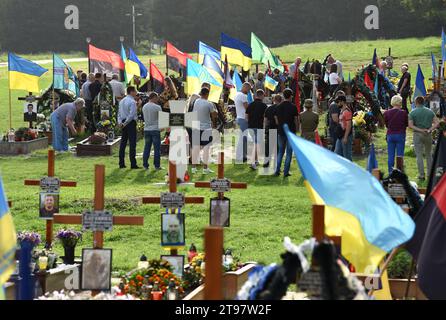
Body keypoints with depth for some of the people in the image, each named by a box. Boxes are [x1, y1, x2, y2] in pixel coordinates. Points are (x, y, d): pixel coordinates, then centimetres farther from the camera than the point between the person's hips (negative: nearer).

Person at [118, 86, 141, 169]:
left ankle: (121, 163, 12)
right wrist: (125, 123, -14)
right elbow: (132, 115, -19)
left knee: (123, 142, 10)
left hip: (124, 123, 8)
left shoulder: (122, 101, 14)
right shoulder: (132, 102, -13)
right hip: (131, 123, -8)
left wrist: (120, 122, 1)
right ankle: (133, 164, -7)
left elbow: (119, 113, 11)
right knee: (132, 143, -6)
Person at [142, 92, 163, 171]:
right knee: (157, 148, 0)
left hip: (146, 129, 5)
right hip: (155, 129, -5)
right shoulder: (157, 107, -10)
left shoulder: (144, 107, 6)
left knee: (147, 148, 9)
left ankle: (145, 165, 9)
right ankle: (157, 165, 1)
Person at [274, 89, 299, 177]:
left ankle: (277, 170, 10)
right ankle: (286, 172, 2)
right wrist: (297, 128, 8)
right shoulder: (293, 107, -9)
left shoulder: (279, 107, 2)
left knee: (280, 151, 15)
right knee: (289, 152, 3)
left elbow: (276, 120, 6)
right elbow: (296, 120, -7)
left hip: (281, 132, 4)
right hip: (291, 132, -4)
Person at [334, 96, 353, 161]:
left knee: (347, 155, -3)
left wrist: (345, 137, -23)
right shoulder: (342, 111, 15)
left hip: (346, 136, -10)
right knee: (337, 153, 12)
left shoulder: (347, 111, -16)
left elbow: (349, 125, -21)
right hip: (340, 136, 10)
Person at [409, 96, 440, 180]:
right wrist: (429, 130, -10)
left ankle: (422, 175, -3)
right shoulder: (430, 111, 6)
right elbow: (437, 123, -3)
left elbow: (410, 125, -13)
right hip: (428, 135, 3)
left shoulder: (413, 112, -3)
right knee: (429, 155, 14)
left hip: (418, 134, -3)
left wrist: (420, 130, -13)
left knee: (419, 155, 1)